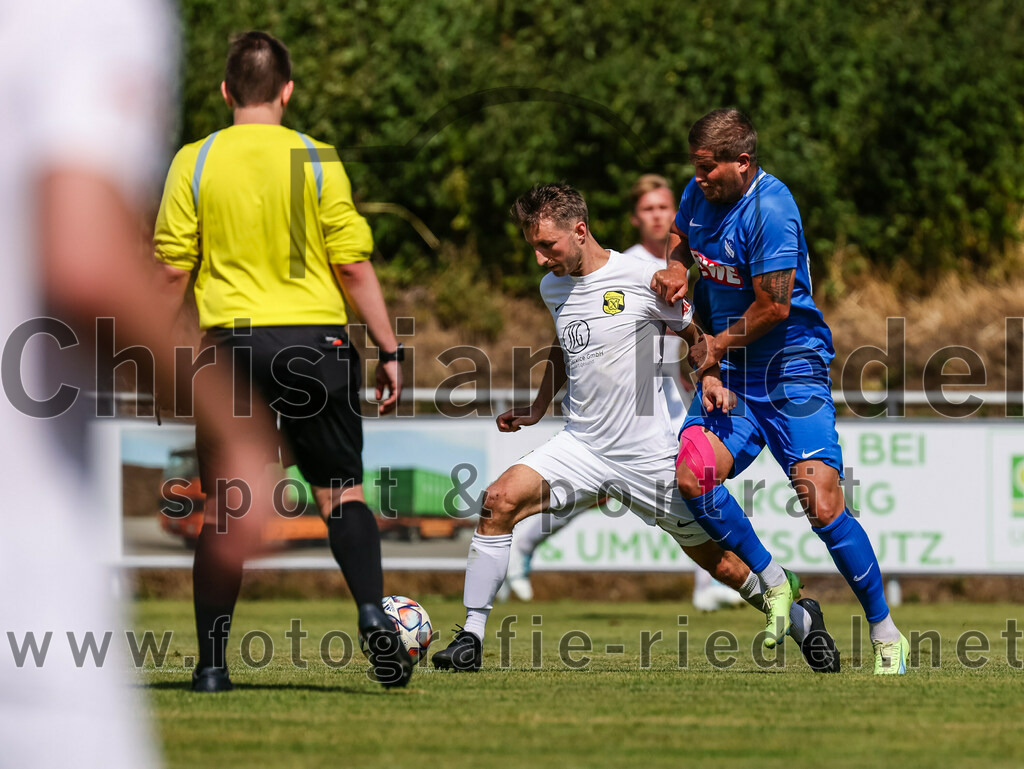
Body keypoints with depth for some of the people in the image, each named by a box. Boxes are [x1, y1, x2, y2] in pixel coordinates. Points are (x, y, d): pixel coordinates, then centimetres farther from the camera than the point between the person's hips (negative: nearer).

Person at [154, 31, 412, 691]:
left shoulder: (194, 163, 1)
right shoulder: (317, 160, -1)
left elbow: (174, 270, 0)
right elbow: (353, 265, -3)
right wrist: (390, 350, 3)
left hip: (231, 340, 1)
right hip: (315, 338, 0)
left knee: (223, 509, 7)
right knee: (341, 490, 8)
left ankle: (212, 663, 6)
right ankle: (373, 614, -14)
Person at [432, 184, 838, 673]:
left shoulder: (642, 278, -12)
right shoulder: (552, 286, 5)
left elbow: (698, 333, 2)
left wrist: (710, 377, -15)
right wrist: (538, 408, 16)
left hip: (649, 455, -4)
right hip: (581, 445, 4)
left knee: (716, 559, 5)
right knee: (500, 500, -18)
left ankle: (802, 623, 30)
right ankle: (471, 639, -15)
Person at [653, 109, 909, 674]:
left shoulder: (770, 209, -19)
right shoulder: (698, 194, 6)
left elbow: (774, 306, -19)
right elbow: (682, 242, 27)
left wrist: (719, 345, -6)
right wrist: (676, 272, 4)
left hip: (790, 371, -7)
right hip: (730, 371, 7)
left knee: (821, 502, -15)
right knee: (692, 475, -15)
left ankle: (886, 638, -3)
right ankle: (773, 584, 7)